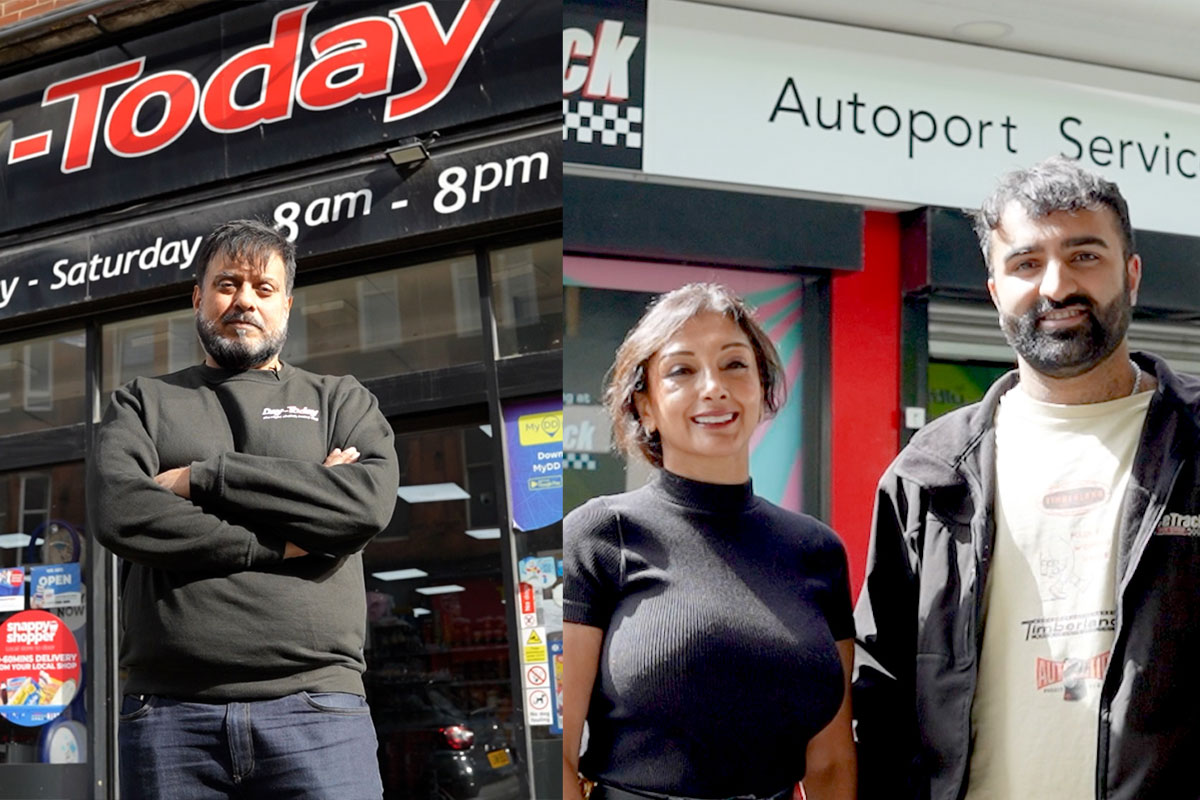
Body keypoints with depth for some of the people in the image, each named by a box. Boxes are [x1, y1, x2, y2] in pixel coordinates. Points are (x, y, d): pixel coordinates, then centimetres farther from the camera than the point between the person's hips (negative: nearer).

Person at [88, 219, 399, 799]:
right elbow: (118, 512, -2)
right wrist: (276, 546, -5)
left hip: (315, 706, 0)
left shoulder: (341, 401, 19)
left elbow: (370, 499, -3)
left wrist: (204, 478, -3)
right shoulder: (143, 403, 19)